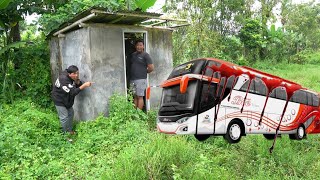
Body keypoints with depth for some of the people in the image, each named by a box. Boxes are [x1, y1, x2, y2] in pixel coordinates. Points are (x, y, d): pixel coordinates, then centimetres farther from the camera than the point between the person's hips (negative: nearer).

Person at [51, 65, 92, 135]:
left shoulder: (73, 77, -11)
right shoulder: (64, 79, -35)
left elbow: (79, 86, -5)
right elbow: (73, 92, -39)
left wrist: (77, 81, -28)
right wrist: (84, 86, -44)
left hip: (67, 99, 8)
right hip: (59, 100, -8)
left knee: (70, 113, 15)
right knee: (64, 117, -4)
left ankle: (70, 130, 31)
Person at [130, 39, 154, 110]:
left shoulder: (145, 55, -4)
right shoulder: (133, 55, 16)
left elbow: (151, 67, -9)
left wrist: (144, 72, 3)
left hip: (141, 79, -6)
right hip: (132, 79, 6)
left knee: (140, 97, -4)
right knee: (135, 97, 9)